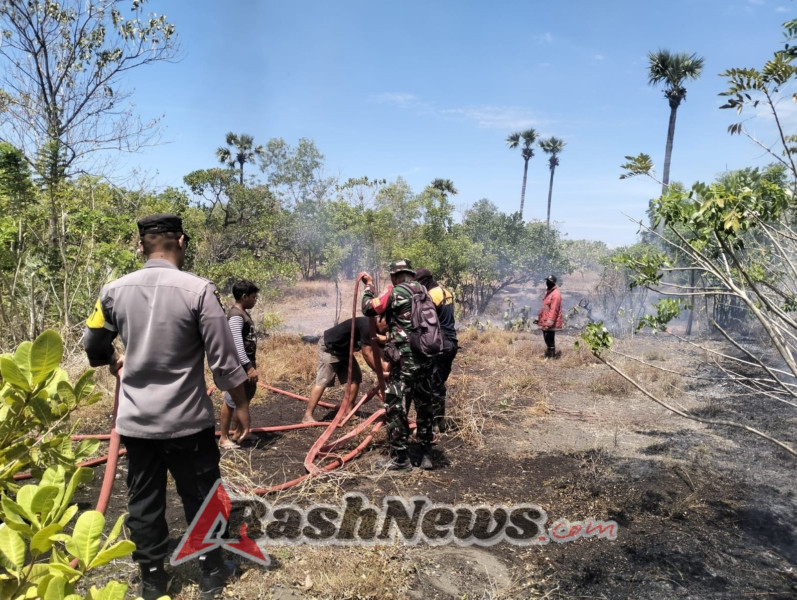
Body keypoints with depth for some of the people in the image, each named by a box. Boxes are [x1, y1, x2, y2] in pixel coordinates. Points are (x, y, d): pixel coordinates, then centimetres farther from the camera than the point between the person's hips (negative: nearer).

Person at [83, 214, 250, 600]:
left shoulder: (115, 291, -2)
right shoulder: (198, 290, -15)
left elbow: (93, 347, 14)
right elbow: (224, 359, -14)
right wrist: (241, 404, 0)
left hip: (136, 420, 4)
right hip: (188, 420, -3)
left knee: (143, 502, 17)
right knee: (201, 500, 13)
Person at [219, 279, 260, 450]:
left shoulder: (244, 313, 13)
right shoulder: (236, 315, -18)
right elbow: (237, 344, -26)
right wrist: (249, 366, -29)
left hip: (247, 361, 11)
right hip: (240, 364, -11)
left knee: (245, 397, 19)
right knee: (232, 399, -2)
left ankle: (237, 432, 33)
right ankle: (224, 437, 8)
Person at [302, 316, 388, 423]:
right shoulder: (366, 325, -31)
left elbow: (374, 352, -2)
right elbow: (367, 354, -30)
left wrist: (383, 368, -16)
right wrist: (381, 372, -26)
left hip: (343, 349, 9)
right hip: (329, 347, -9)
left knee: (355, 378, 3)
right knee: (322, 382, -14)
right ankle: (307, 416, -11)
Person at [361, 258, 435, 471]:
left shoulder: (395, 292, -9)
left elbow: (368, 308, -2)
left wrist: (369, 286, 13)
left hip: (405, 359, -7)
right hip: (426, 357, 7)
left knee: (396, 408, 2)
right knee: (424, 406, 15)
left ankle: (400, 458, 8)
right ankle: (426, 454, 23)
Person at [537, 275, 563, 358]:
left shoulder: (556, 294, -15)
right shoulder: (548, 292, 17)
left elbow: (554, 310, -21)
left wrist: (549, 323, -25)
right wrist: (539, 319, 21)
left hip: (551, 324, -10)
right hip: (545, 322, 10)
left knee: (550, 340, -6)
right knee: (547, 339, 14)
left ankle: (551, 356, -1)